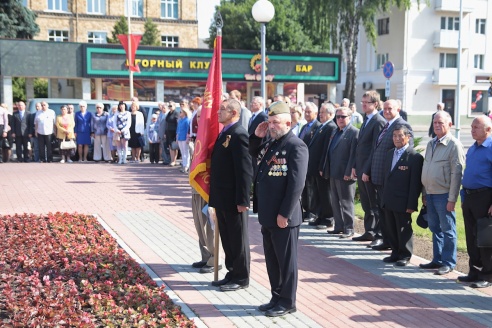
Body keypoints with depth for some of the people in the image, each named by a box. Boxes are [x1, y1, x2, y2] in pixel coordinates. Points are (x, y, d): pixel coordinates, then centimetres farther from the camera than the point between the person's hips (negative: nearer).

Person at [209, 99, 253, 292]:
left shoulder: (239, 135, -17)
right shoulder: (223, 134, 13)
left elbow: (245, 169, -21)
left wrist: (242, 200, -22)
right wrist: (215, 195, 15)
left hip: (233, 199, -9)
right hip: (221, 198, 9)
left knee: (238, 240, 4)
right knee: (227, 239, 17)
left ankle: (241, 278, 16)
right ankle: (232, 273, 29)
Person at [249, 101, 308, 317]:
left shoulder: (296, 146, -14)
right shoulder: (270, 143, 13)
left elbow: (296, 184, -19)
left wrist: (285, 214, -20)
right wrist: (256, 137, 11)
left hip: (283, 216, -9)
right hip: (267, 215, 9)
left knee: (286, 261, 5)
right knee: (271, 261, 17)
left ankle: (287, 303, 17)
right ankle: (276, 298, 30)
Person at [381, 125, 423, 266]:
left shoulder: (415, 157, -11)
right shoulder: (389, 154, 13)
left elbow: (415, 183, -13)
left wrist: (411, 204, -16)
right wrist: (384, 198, 13)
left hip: (402, 202, -7)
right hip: (388, 201, 7)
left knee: (404, 230, 4)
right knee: (391, 229, 14)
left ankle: (405, 256, 17)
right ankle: (395, 253, 27)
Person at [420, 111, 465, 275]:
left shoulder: (454, 145, -11)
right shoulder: (431, 144, 13)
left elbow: (456, 173, -15)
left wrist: (452, 199, -17)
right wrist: (424, 192, 15)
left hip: (443, 195, -7)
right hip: (430, 194, 7)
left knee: (447, 230, 1)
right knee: (435, 229, 14)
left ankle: (448, 263, 9)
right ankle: (437, 260, 23)